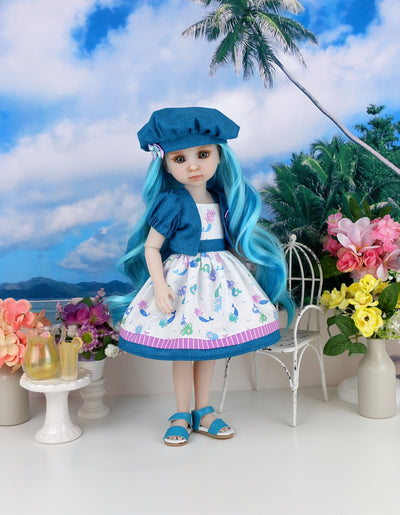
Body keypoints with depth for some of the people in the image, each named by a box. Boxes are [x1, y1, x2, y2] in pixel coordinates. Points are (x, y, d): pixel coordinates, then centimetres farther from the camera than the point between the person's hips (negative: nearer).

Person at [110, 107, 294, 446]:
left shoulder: (223, 200, 2)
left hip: (220, 278, 5)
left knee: (209, 346, 13)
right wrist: (159, 286, -19)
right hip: (182, 279, -5)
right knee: (183, 349, 4)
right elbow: (151, 247, -11)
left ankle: (203, 412, 28)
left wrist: (248, 265, 14)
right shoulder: (171, 204, -13)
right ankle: (182, 415, 22)